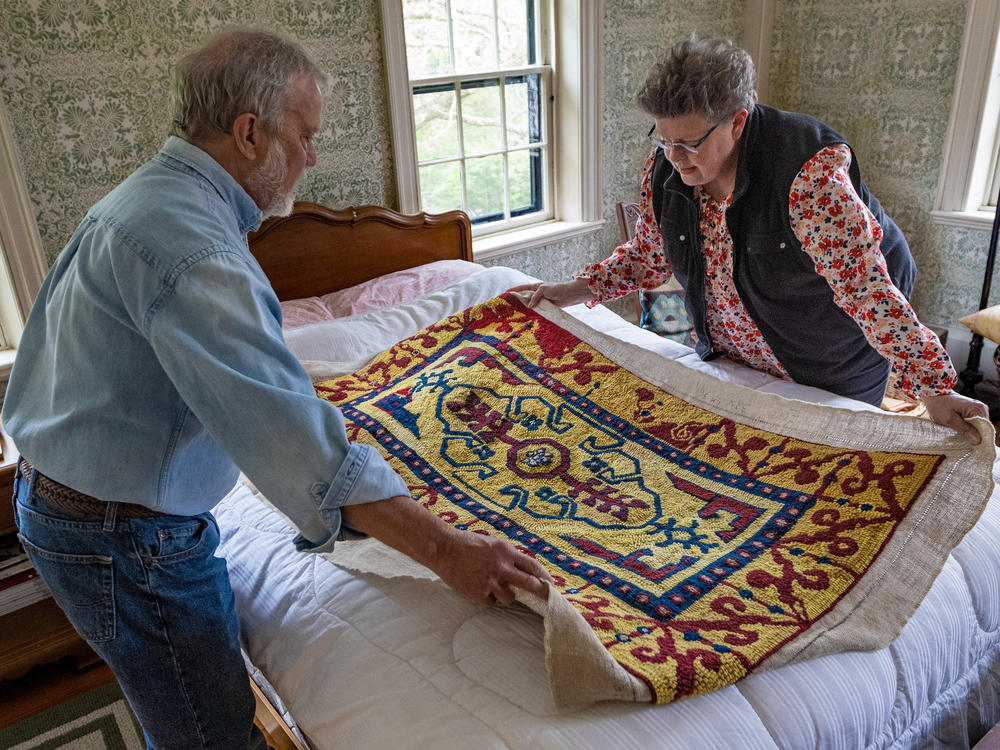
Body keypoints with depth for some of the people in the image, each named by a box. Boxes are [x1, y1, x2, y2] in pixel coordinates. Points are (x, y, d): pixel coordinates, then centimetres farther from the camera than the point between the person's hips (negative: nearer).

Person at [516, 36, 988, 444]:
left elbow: (868, 288, -33)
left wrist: (932, 389, -34)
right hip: (727, 364, 5)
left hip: (830, 378, -5)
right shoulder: (664, 170, -13)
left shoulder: (808, 174, -33)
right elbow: (648, 257, 3)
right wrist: (577, 290, -7)